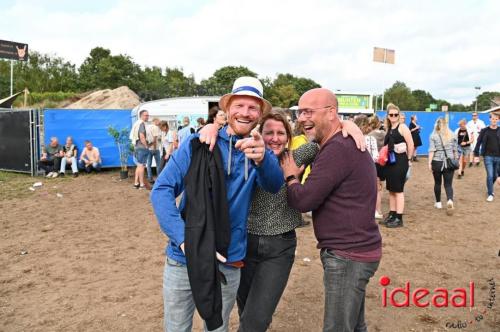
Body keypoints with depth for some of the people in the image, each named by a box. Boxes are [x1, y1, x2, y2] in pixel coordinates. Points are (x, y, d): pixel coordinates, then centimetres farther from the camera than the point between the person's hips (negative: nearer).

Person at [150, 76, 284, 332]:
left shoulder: (260, 153, 2)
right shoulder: (198, 143, -6)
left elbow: (274, 184, -18)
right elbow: (161, 191, -10)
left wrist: (261, 159, -40)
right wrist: (185, 239, -23)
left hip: (228, 263, 2)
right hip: (183, 259, -1)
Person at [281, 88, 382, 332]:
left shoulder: (338, 148, -21)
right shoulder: (345, 144, 13)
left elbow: (303, 200, -22)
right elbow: (320, 194, 15)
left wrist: (290, 176, -4)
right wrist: (296, 176, 0)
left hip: (347, 255, -10)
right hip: (354, 249, 10)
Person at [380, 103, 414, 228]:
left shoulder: (402, 127, -8)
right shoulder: (389, 128, 13)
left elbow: (411, 144, -11)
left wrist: (408, 159, -5)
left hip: (400, 161, -8)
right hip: (390, 161, 8)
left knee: (398, 190, -5)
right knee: (391, 190, 13)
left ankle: (399, 218, 0)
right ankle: (392, 215, 23)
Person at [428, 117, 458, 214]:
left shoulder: (433, 136, -4)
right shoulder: (452, 135, 4)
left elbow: (432, 150, -9)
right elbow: (455, 150, 8)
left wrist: (429, 163, -7)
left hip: (437, 162, -1)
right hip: (449, 162, 1)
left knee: (437, 183, 14)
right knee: (448, 184, 1)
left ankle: (438, 203, 24)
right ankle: (450, 200, -22)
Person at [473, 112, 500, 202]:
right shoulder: (485, 131, -1)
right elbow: (479, 143, 2)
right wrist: (476, 155, -2)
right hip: (488, 156, -2)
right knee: (490, 175, -6)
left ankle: (490, 188, 41)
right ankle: (490, 194, 9)